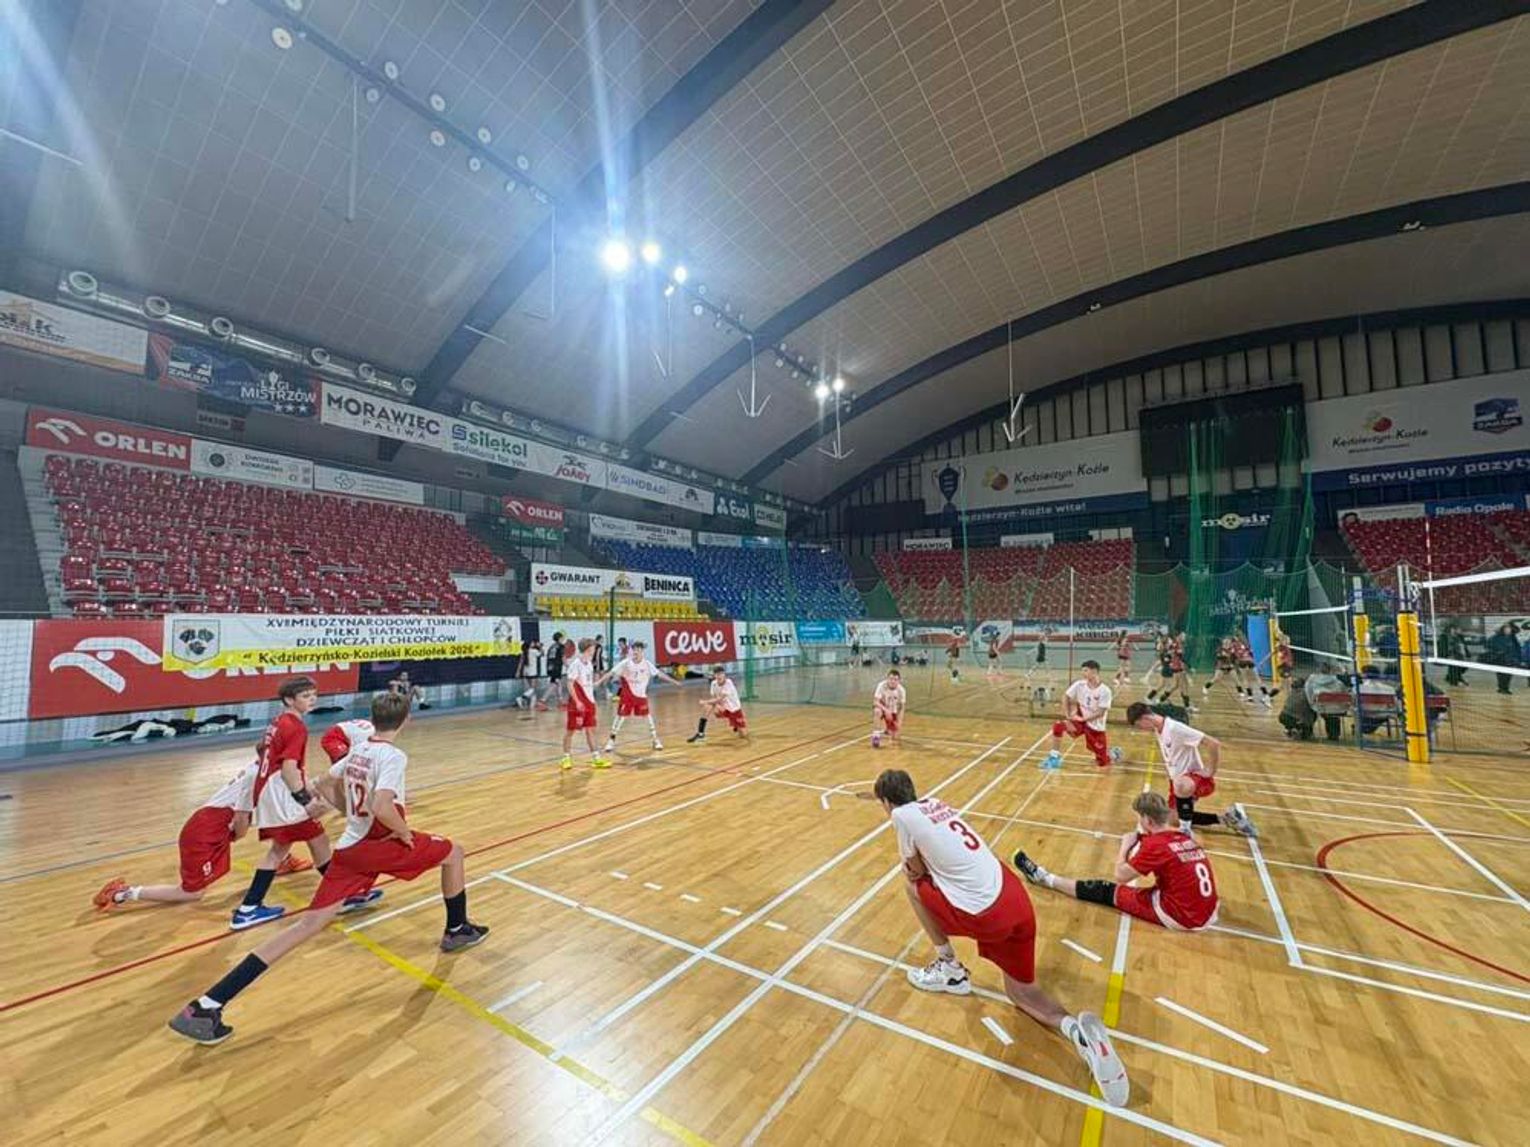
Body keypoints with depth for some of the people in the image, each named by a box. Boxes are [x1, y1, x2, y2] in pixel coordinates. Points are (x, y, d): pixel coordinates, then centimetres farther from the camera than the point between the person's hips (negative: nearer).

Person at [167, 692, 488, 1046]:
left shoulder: (358, 750, 7)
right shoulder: (393, 756, -20)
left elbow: (325, 785, 21)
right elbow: (382, 807, -32)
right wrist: (405, 832, -14)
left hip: (350, 847, 7)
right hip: (380, 846, -7)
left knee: (310, 923, 5)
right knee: (453, 853, 11)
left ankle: (208, 1005, -1)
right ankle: (457, 930, 26)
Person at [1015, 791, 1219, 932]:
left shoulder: (1156, 844, -17)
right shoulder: (1187, 838, 4)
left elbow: (1121, 875, -10)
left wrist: (1125, 845, 4)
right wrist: (1139, 843, 8)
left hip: (1179, 916, -6)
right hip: (1207, 914, 6)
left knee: (1103, 891, 6)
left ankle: (1044, 878, 18)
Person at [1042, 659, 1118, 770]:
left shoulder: (1104, 691, -20)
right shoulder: (1079, 685, -10)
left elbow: (1100, 713, -19)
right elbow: (1066, 698, -4)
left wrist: (1083, 718, -24)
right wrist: (1068, 717, -12)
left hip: (1096, 727, -3)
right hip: (1081, 721, 3)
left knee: (1103, 763, 1)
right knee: (1058, 726, -24)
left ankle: (1114, 753, 37)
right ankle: (1055, 757, -10)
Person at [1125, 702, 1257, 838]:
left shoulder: (1175, 728, -26)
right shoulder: (1157, 730, 2)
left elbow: (1214, 744, -29)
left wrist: (1210, 771, -21)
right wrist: (1167, 766, 16)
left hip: (1198, 777, -10)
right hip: (1178, 780, 10)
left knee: (1181, 785, -43)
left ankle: (1185, 829, -24)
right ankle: (1225, 818, 25)